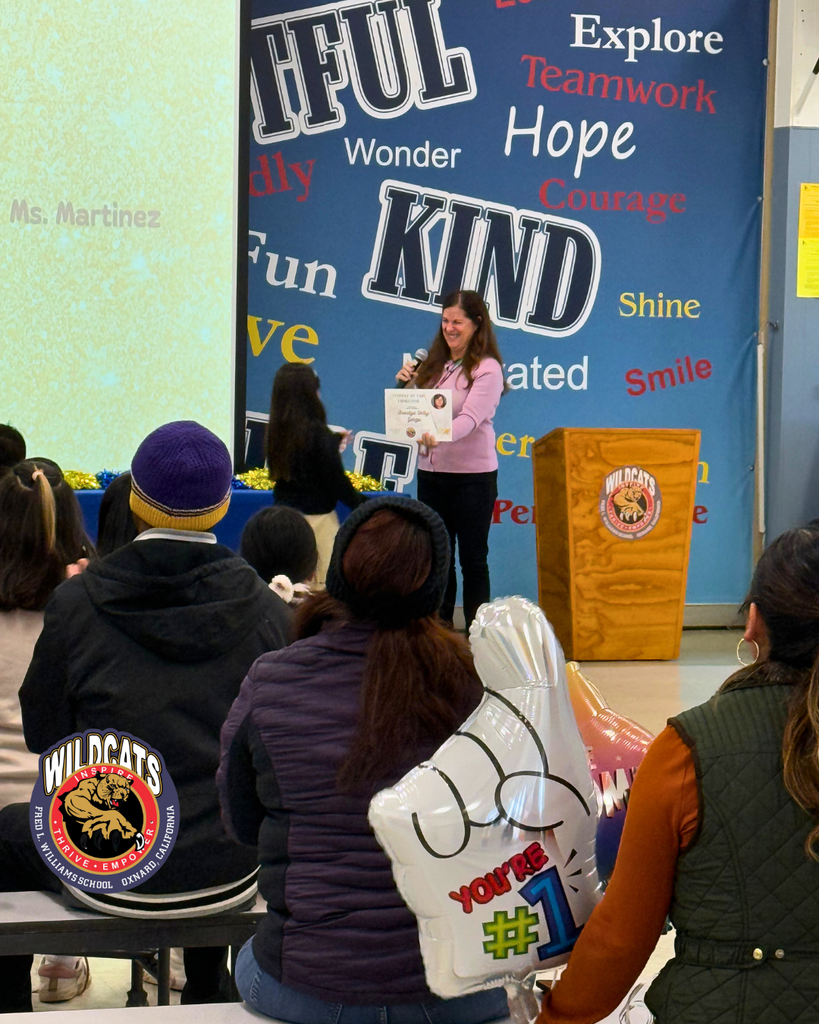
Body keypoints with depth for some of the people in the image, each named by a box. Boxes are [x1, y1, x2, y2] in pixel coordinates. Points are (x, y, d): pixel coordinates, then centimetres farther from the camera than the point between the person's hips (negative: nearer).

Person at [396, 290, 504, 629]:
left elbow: (470, 417, -22)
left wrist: (439, 435, -39)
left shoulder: (487, 369, -8)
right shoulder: (433, 363, 11)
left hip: (473, 474, -6)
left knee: (472, 557, 2)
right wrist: (407, 384, -4)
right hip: (431, 471, 6)